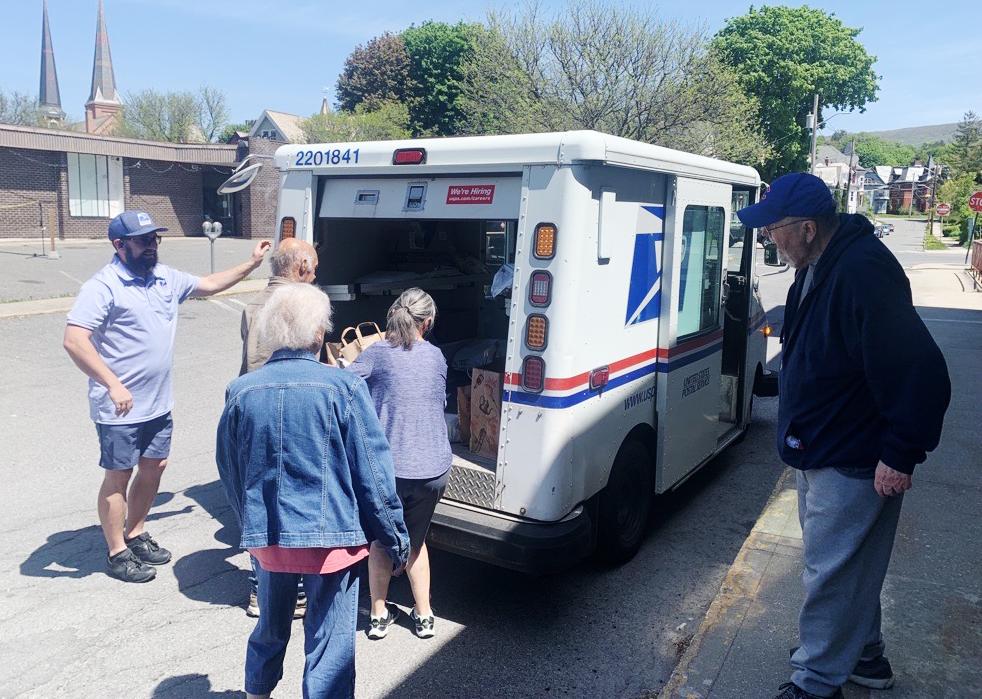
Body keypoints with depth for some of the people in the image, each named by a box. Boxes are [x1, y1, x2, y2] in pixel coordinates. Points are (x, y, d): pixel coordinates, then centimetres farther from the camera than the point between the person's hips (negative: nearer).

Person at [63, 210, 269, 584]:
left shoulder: (166, 278, 6)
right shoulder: (104, 285, -17)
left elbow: (210, 284, 21)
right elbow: (74, 341, -24)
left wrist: (252, 262, 16)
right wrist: (113, 385, -30)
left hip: (159, 403, 7)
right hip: (121, 408, -7)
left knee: (154, 467, 18)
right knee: (119, 476, 6)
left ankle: (136, 534, 37)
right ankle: (117, 554, 21)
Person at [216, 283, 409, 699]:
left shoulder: (240, 392, -2)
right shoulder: (343, 388, -15)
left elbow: (229, 472, 10)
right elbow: (373, 473, -11)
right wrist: (395, 539, 0)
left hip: (266, 536, 5)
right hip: (331, 537, -4)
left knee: (270, 628, 28)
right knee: (329, 647, 9)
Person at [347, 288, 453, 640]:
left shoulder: (377, 353, -6)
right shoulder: (436, 357, 6)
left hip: (388, 468, -3)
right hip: (432, 469, 3)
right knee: (416, 539, 24)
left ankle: (379, 615, 30)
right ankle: (424, 615, 31)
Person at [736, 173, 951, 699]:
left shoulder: (864, 273, -27)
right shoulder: (819, 266, 5)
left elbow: (920, 373, -29)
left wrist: (900, 454, -23)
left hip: (854, 462, -10)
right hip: (822, 449, 10)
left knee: (831, 573, 3)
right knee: (850, 566, 24)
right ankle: (864, 655, 43)